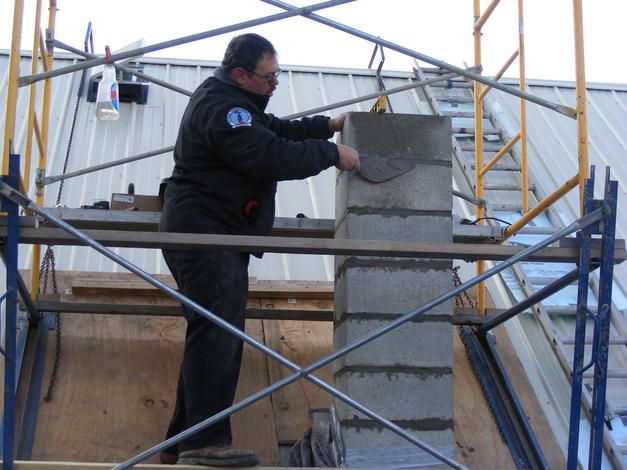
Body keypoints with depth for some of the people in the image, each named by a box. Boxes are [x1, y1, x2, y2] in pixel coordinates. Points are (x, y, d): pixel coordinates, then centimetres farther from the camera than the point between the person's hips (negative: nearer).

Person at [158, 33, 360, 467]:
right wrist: (331, 153, -14)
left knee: (217, 338, 11)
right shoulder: (221, 108, -16)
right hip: (204, 234, -11)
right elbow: (272, 155, -24)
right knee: (217, 335, -19)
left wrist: (327, 126, 19)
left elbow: (277, 131, 30)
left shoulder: (233, 102, 19)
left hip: (218, 239, 11)